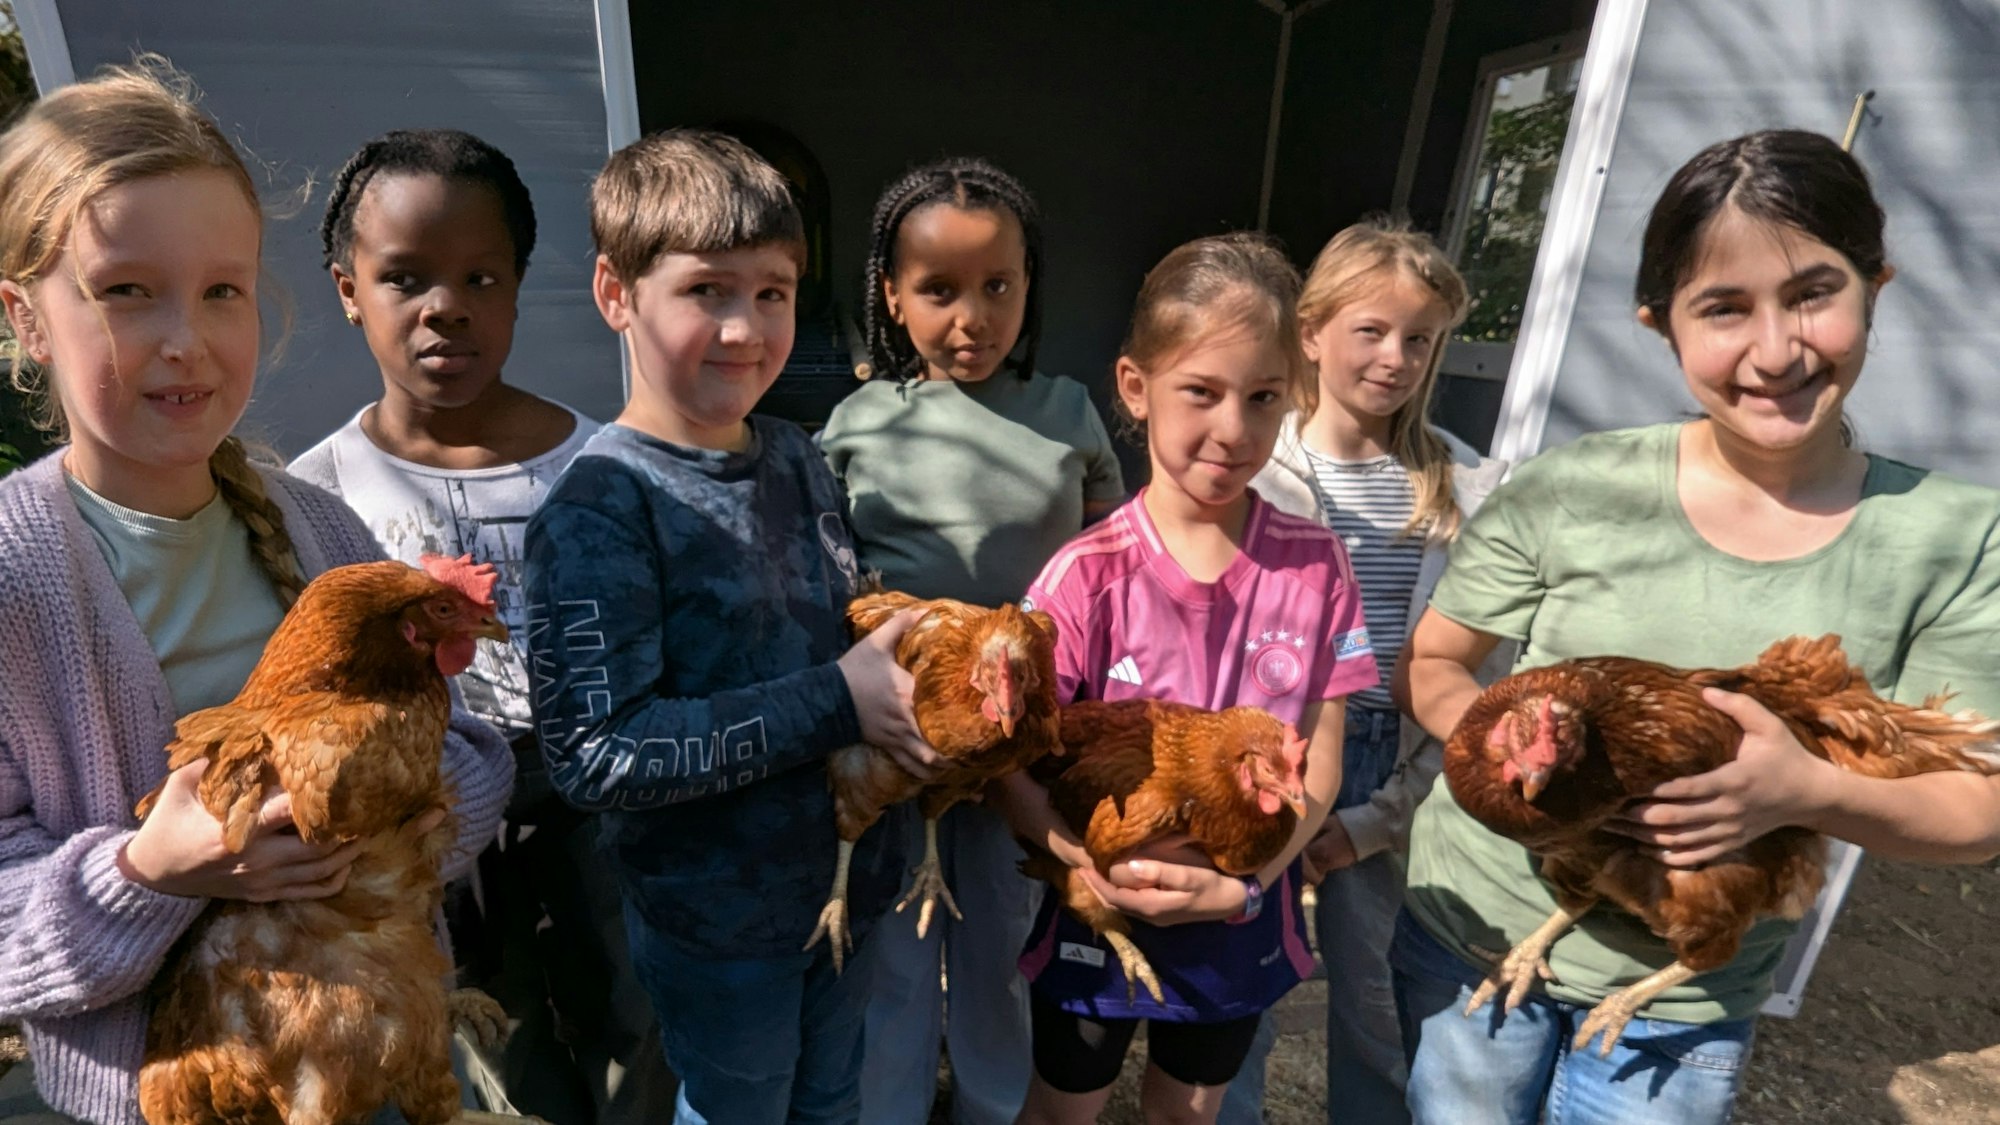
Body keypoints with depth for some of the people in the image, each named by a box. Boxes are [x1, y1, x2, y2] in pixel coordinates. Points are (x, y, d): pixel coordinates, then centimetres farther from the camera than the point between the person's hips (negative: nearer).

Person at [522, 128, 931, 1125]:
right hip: (718, 928, -5)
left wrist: (903, 669, -7)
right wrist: (838, 704, -26)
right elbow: (592, 752, -26)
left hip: (848, 880, 6)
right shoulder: (599, 505, -21)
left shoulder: (797, 459, -1)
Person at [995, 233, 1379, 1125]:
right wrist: (1115, 875, -28)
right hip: (1101, 913, -2)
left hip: (1243, 923, 3)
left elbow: (1319, 766, -9)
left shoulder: (1315, 566, -12)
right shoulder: (1090, 574, -20)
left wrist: (1241, 885, -21)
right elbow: (1014, 770, -17)